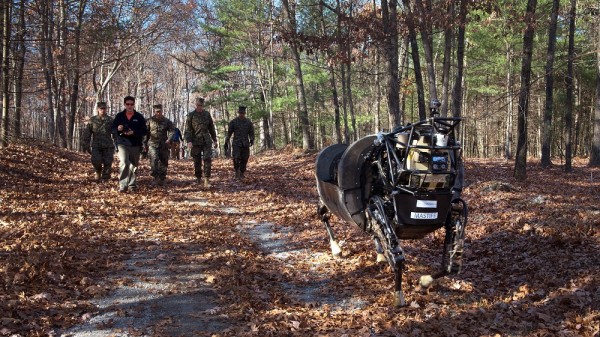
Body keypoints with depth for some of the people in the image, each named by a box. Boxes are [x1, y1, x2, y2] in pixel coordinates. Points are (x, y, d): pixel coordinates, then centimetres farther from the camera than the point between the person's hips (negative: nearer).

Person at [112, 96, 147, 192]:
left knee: (133, 166, 10)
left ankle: (132, 185, 25)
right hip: (122, 144, -1)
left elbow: (145, 131, -1)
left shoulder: (139, 117, 3)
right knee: (124, 163, -19)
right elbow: (113, 129, 8)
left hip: (135, 145, 1)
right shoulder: (119, 116, 6)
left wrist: (133, 132, -17)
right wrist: (118, 129, -15)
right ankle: (123, 185, -16)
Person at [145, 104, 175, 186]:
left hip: (163, 145, 2)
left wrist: (169, 139, -18)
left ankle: (162, 179, 16)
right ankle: (155, 177, -17)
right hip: (153, 144, -2)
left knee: (163, 162, 4)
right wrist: (145, 144, 9)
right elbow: (145, 133, 11)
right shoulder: (150, 121, 6)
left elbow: (172, 130, 0)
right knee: (154, 160, -23)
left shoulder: (166, 121, 7)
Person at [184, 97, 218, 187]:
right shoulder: (191, 115, 0)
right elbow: (187, 130, -5)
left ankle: (207, 180, -16)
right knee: (197, 161, 5)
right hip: (196, 141, -1)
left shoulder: (207, 114, 9)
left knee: (207, 159, -13)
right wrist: (189, 141, -18)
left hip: (206, 141, 1)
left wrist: (214, 140, 18)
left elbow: (211, 128, 17)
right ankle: (198, 178, 22)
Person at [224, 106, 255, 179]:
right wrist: (226, 143, 4)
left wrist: (252, 140, -11)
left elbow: (251, 133, 8)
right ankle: (237, 172, 3)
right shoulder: (233, 122, 3)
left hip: (245, 145, 2)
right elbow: (229, 133, 7)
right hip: (236, 144, -2)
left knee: (244, 160, 0)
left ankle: (241, 175, 13)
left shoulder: (248, 122, 7)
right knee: (236, 158, -18)